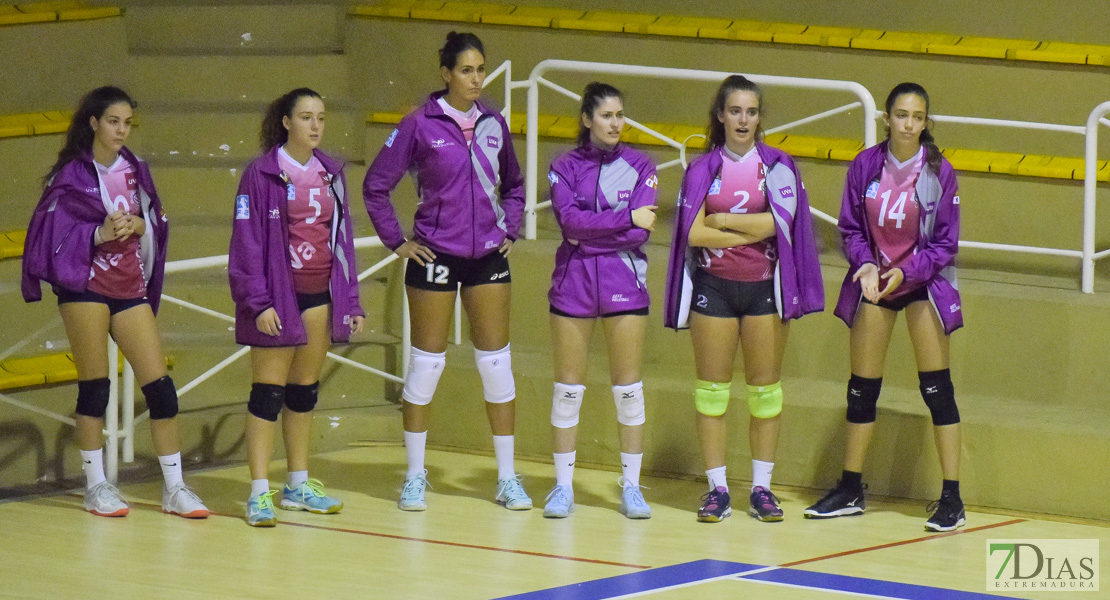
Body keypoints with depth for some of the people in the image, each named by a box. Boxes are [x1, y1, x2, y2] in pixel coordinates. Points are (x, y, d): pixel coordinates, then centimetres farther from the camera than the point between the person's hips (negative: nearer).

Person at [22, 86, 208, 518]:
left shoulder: (134, 170, 10)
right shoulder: (71, 174, -3)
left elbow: (156, 224, 10)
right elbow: (53, 231, -7)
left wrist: (137, 225, -11)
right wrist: (99, 234, -20)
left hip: (130, 288, 4)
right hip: (85, 285, -4)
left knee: (159, 384, -2)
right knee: (94, 385, -2)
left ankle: (175, 488, 4)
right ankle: (95, 486, 9)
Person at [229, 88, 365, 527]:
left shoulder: (330, 173, 10)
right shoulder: (263, 174, -8)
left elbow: (342, 238, 15)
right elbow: (248, 242, -10)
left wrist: (351, 301, 12)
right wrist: (259, 302, -17)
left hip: (320, 293, 6)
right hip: (278, 294, -6)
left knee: (306, 389, 13)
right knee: (269, 390, -6)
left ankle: (299, 486, 22)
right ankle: (260, 493, -6)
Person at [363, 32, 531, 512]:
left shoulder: (494, 124, 6)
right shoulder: (421, 125, -6)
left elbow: (512, 184, 22)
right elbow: (376, 186, -1)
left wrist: (510, 228, 10)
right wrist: (396, 241, -4)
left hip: (488, 256, 3)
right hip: (435, 256, -3)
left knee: (496, 363, 3)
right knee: (426, 364, 2)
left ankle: (507, 477, 10)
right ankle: (415, 477, 11)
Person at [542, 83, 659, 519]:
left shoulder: (640, 167, 3)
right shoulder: (565, 167, 4)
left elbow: (640, 232, -8)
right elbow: (570, 219, -12)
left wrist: (588, 232, -10)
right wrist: (626, 218, -13)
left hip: (623, 282, 0)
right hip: (572, 283, 0)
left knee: (628, 388, 1)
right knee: (568, 387, 3)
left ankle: (631, 487, 9)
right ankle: (563, 487, 10)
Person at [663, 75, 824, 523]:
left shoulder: (777, 166, 2)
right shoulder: (702, 169, 4)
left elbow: (777, 222, -12)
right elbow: (694, 233, -7)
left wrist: (720, 220, -7)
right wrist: (750, 231, -10)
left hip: (763, 286, -1)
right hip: (712, 286, 1)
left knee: (765, 388, 2)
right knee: (712, 388, 1)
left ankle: (762, 488, 9)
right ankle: (717, 489, 8)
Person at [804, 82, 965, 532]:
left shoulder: (938, 172, -12)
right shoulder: (865, 166, -5)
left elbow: (945, 243, -7)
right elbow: (851, 228, 2)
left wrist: (906, 272, -20)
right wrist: (867, 264, -16)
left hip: (922, 280, -3)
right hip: (873, 279, 3)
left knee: (937, 388, -7)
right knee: (861, 388, 7)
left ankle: (951, 498, -2)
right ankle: (850, 491, 21)